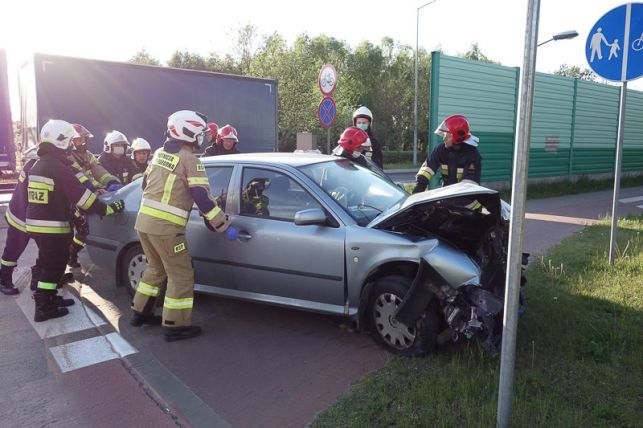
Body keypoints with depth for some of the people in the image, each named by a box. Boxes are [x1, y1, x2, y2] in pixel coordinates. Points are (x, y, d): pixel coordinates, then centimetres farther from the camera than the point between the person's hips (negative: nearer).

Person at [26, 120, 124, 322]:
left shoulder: (38, 165, 12)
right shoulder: (58, 168, -19)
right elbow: (81, 196, -21)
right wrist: (109, 209, -15)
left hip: (35, 223, 10)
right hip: (52, 227, -10)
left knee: (48, 264, 22)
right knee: (53, 267, 2)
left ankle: (48, 299, 34)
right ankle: (44, 308, 9)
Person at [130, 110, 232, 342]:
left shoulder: (159, 154, 13)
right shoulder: (189, 160, -10)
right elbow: (203, 198, -16)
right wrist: (224, 225, -10)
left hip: (144, 220, 8)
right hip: (165, 227, -8)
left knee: (156, 269, 24)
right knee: (181, 276, 2)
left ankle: (140, 312, 34)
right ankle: (175, 326, 8)